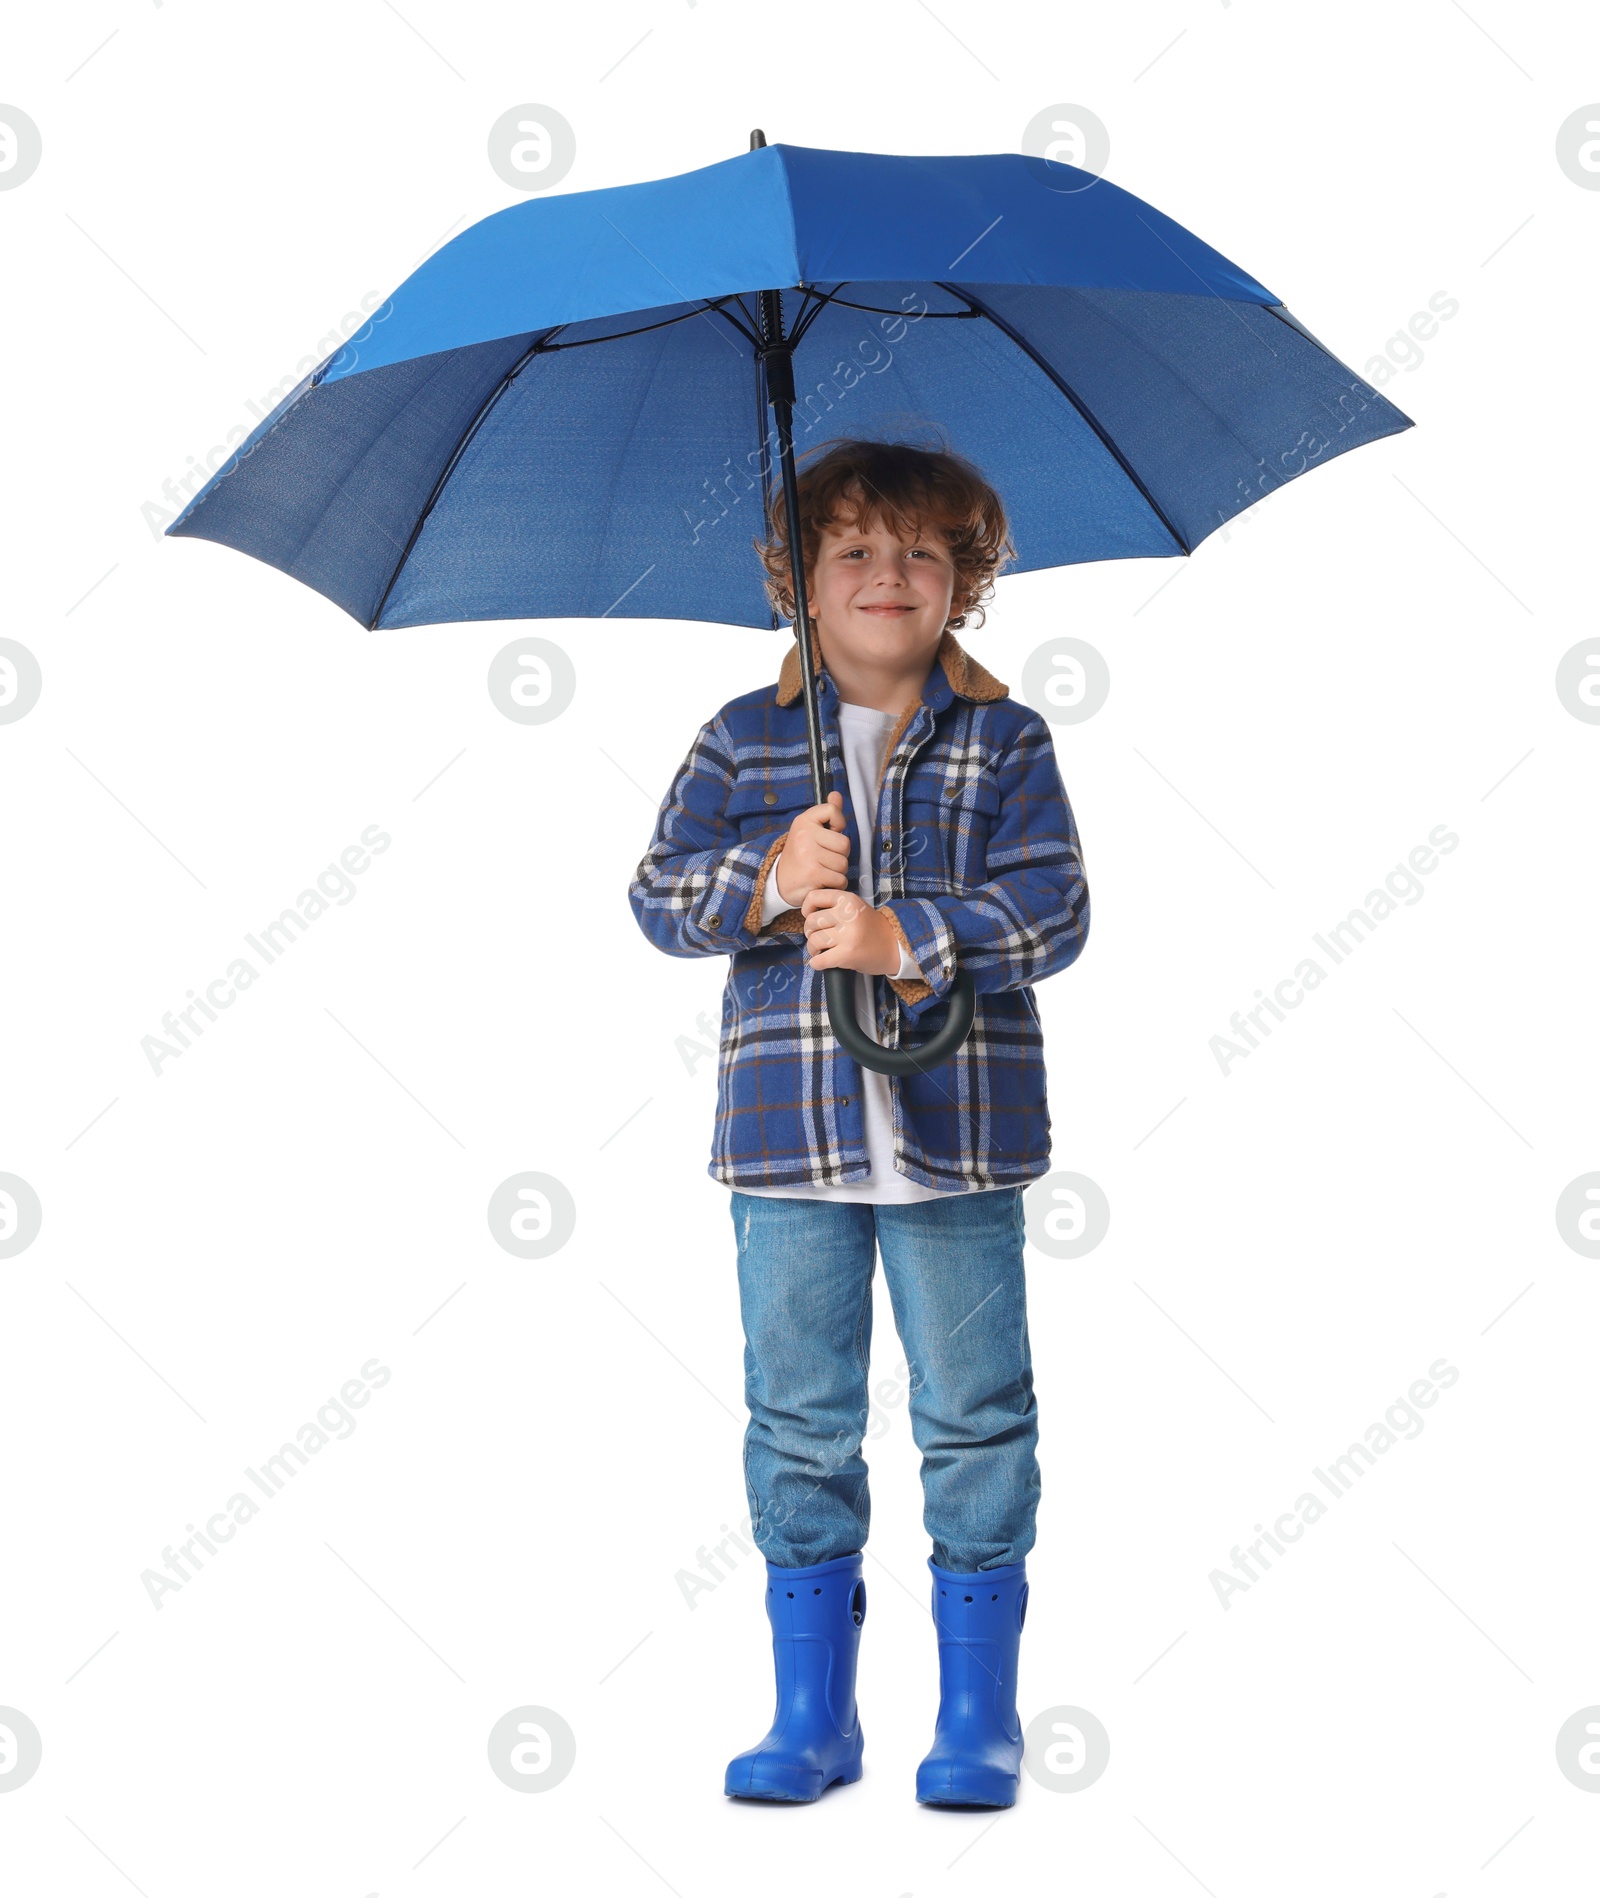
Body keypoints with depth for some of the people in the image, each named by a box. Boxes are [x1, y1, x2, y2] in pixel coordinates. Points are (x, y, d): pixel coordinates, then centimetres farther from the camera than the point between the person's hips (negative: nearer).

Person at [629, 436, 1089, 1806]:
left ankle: (980, 1717, 19)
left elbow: (1051, 911, -7)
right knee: (799, 1423, 8)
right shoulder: (742, 743, 6)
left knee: (976, 1422, 5)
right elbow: (661, 895, 1)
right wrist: (766, 882, -17)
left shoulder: (1006, 744, 2)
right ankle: (813, 1717, 20)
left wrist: (899, 936, -20)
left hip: (958, 1133, -1)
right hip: (790, 1133, 2)